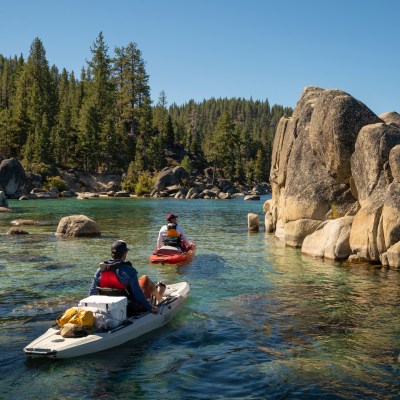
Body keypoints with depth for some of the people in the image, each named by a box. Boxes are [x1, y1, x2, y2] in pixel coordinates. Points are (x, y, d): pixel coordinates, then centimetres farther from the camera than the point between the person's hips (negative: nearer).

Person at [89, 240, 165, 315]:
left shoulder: (100, 270, -10)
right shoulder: (129, 271, -24)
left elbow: (92, 293, -2)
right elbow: (137, 293, -22)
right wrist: (150, 307, -9)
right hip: (131, 309, -5)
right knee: (145, 279, 14)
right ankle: (158, 297, 43)